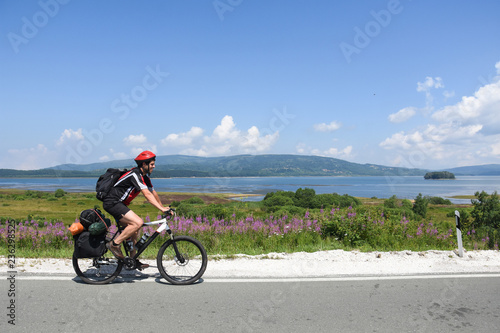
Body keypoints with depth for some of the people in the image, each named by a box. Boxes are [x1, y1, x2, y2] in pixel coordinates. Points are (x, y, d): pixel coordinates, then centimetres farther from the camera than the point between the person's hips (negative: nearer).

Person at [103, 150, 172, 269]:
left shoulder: (145, 177, 10)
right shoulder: (135, 175, -20)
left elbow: (153, 193, 20)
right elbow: (147, 195, -27)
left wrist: (163, 207, 22)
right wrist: (161, 209, -30)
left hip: (119, 204, 10)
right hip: (112, 202, -10)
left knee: (134, 229, 10)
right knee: (138, 222, -23)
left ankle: (133, 260, 17)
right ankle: (114, 244, -11)